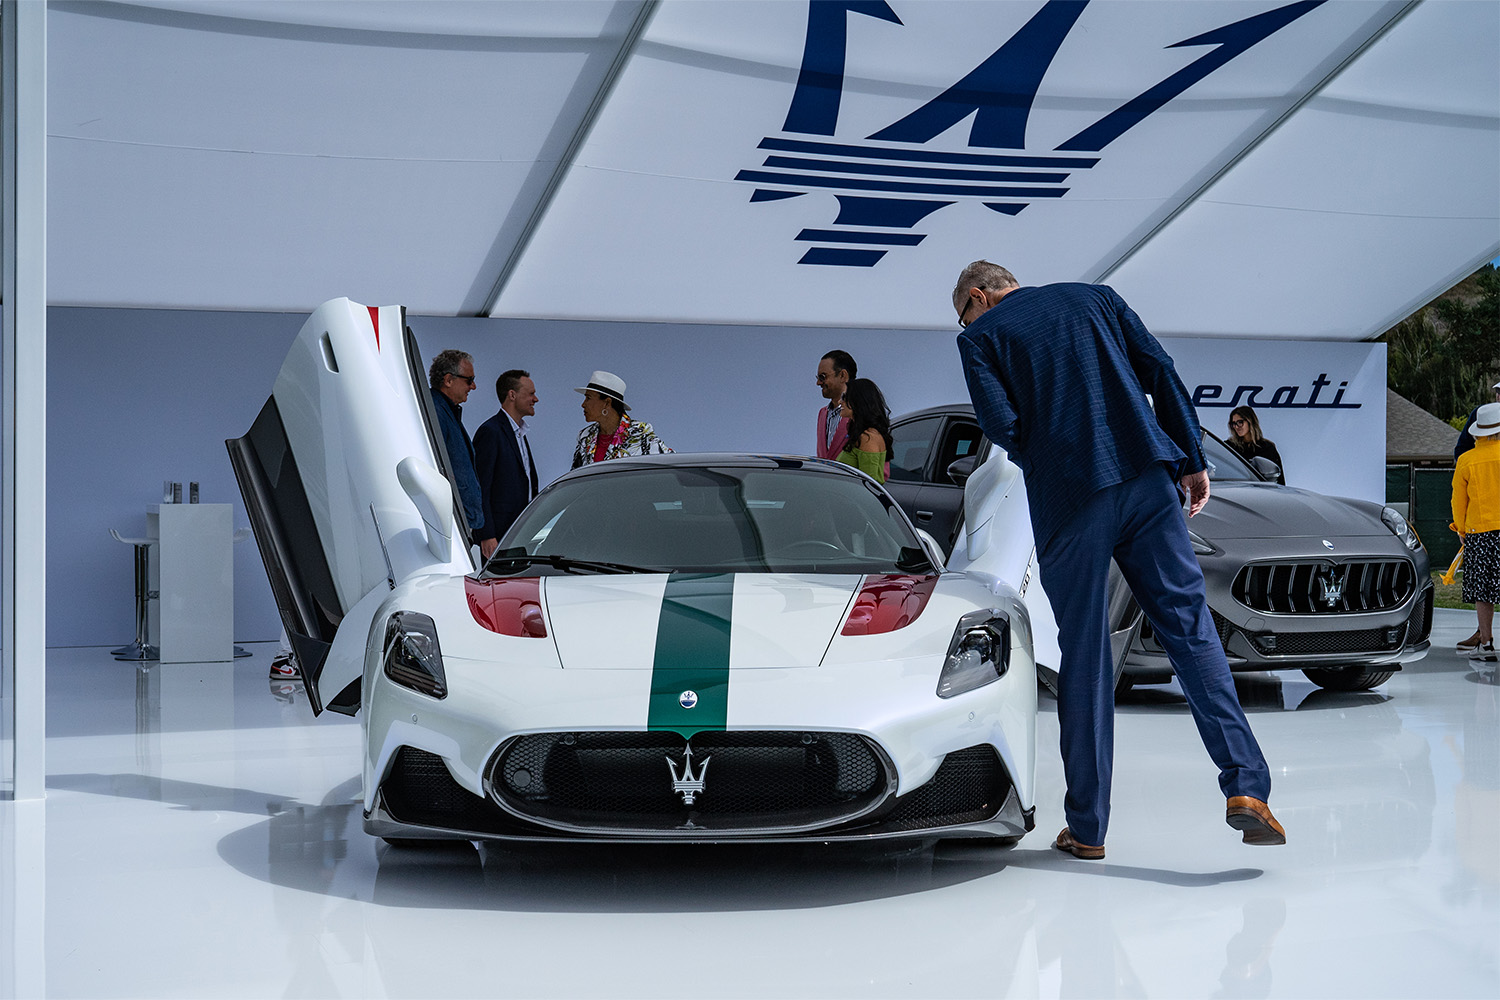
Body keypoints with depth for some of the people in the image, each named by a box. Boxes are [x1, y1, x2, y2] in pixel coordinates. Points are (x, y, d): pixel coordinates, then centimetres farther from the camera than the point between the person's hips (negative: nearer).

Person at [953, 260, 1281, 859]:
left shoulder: (979, 336, 9)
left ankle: (1087, 828, 10)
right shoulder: (1093, 298, 20)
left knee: (1083, 657, 5)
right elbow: (1161, 373, 10)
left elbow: (1000, 424, -5)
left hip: (1066, 498, -2)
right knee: (1189, 626, 3)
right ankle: (1246, 785, -11)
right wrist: (1192, 459, 10)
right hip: (1147, 478, 3)